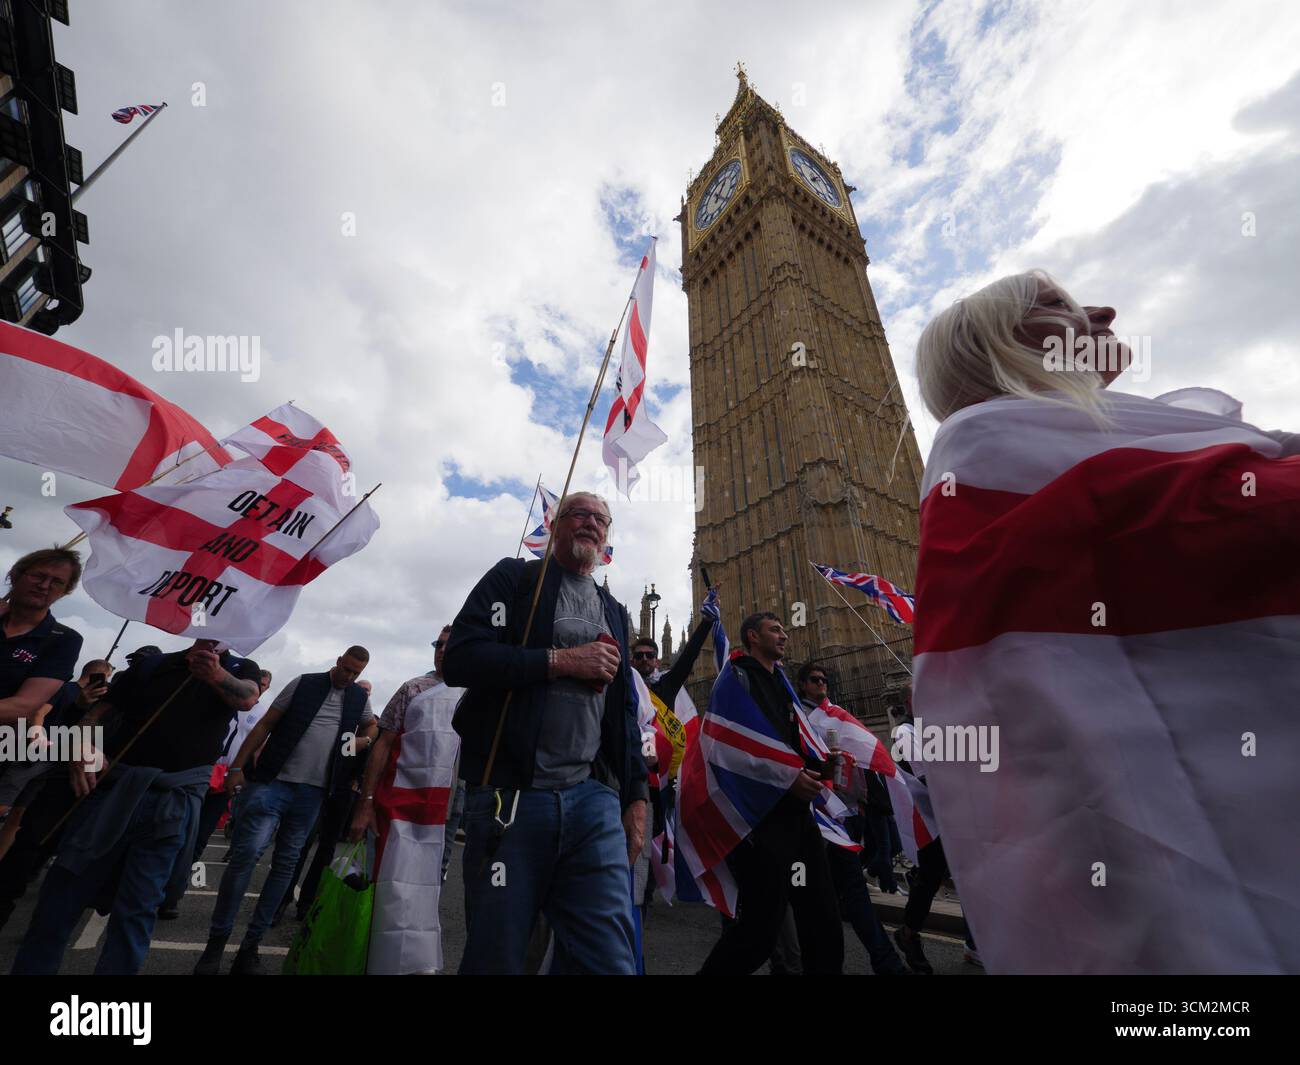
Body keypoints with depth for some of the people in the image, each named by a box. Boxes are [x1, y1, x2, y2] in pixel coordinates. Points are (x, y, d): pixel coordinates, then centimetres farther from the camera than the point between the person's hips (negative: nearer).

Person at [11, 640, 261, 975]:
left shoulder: (240, 669, 3)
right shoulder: (152, 664, 13)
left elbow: (246, 697, -18)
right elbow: (100, 711, 13)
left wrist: (218, 675, -39)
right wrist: (83, 749, -8)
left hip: (173, 804, -3)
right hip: (112, 788, 3)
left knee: (135, 910, 2)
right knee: (61, 891, 6)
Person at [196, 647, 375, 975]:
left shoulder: (360, 698, 7)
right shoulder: (303, 683, -1)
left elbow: (372, 727, 23)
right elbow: (265, 725, 1)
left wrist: (361, 742, 2)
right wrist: (237, 766, -4)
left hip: (312, 792, 3)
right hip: (273, 780, -2)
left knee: (285, 864, 8)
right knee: (246, 853, -9)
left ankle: (251, 943, 21)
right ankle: (217, 938, 10)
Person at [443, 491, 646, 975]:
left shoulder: (614, 612, 19)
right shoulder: (515, 578, 5)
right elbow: (459, 659, -11)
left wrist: (635, 795, 13)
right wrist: (562, 660, -12)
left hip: (594, 800, 4)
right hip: (510, 798, -3)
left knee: (611, 957, -1)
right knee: (497, 956, 7)